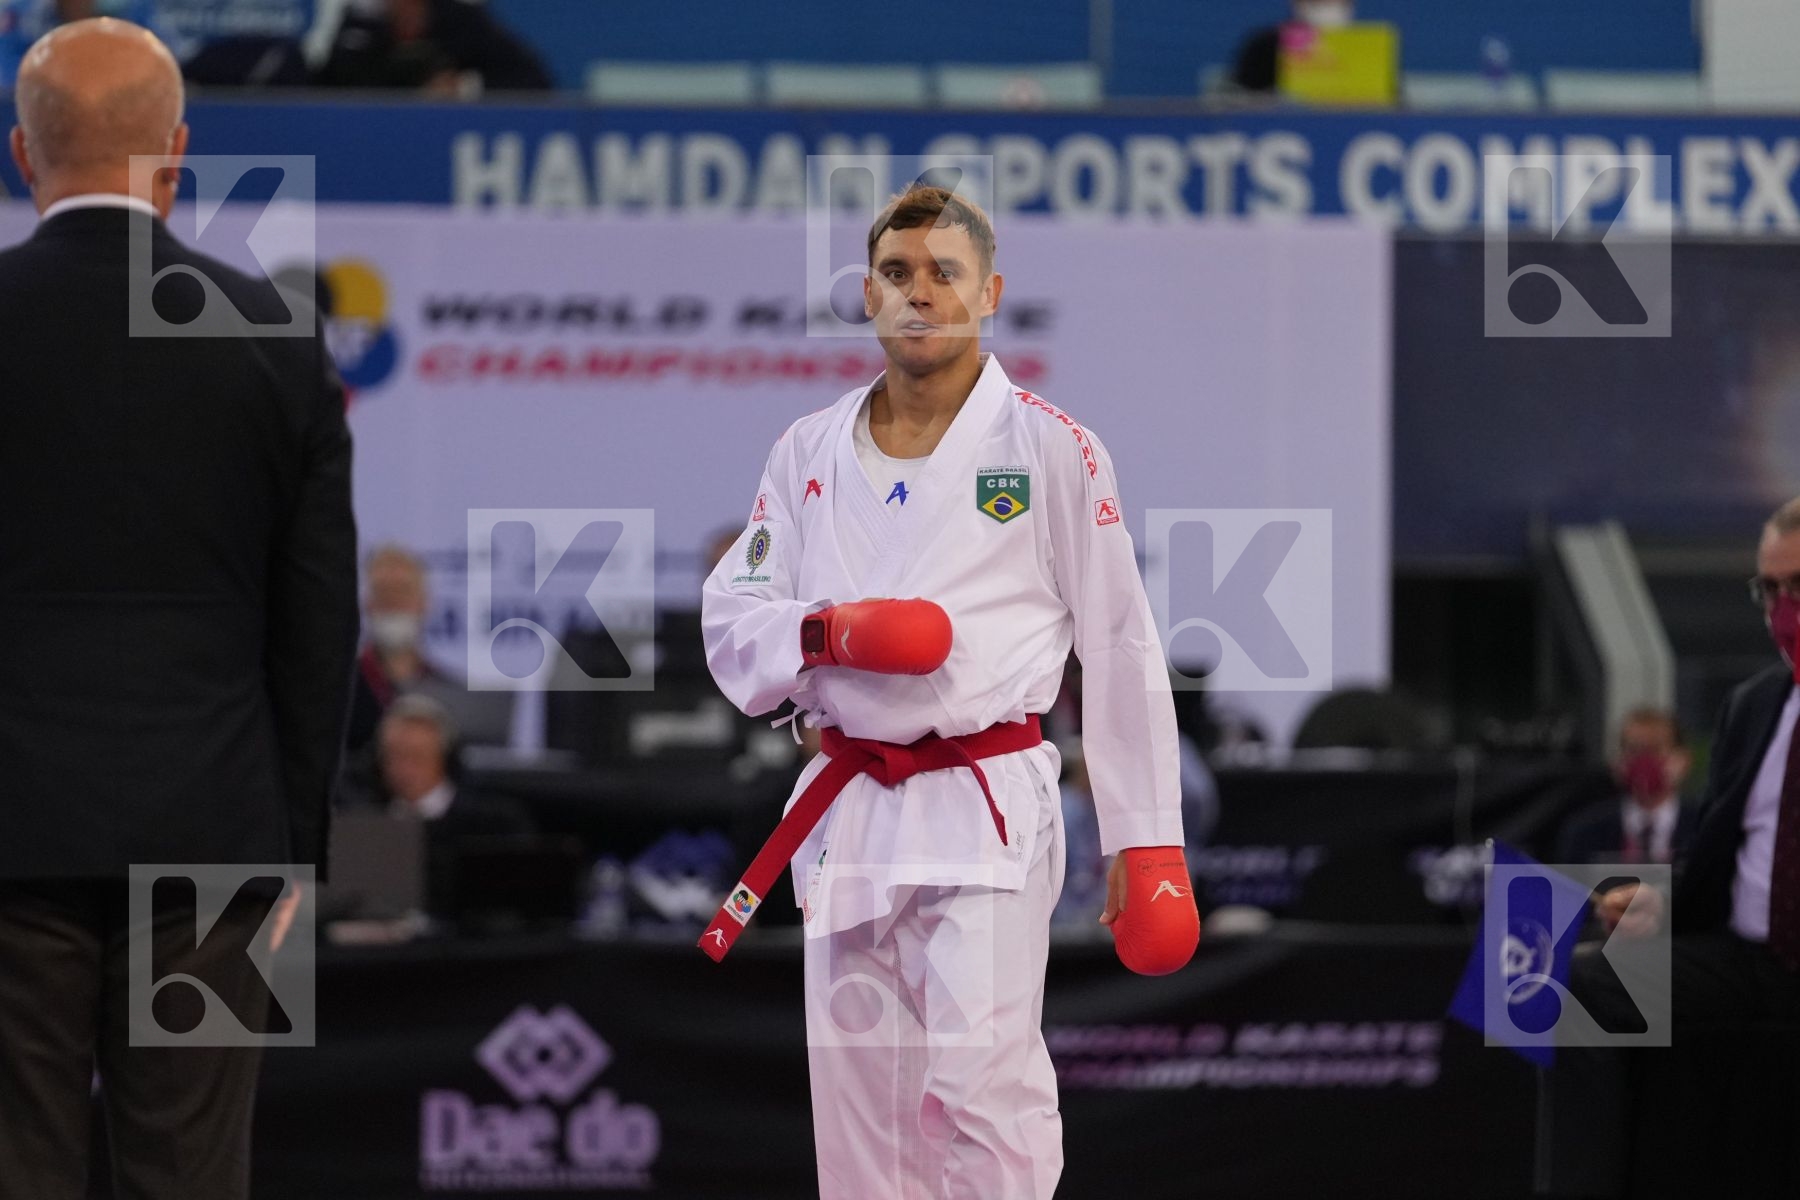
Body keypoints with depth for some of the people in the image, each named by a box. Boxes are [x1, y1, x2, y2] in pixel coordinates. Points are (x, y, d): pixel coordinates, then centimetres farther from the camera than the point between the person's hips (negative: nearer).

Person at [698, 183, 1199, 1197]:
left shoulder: (1048, 447, 0)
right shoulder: (810, 452, 12)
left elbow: (1120, 646, 0)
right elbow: (731, 616, 12)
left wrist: (1148, 844, -3)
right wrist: (826, 634, -11)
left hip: (986, 810, -4)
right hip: (847, 804, 4)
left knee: (980, 1089, -17)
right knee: (857, 1102, 8)